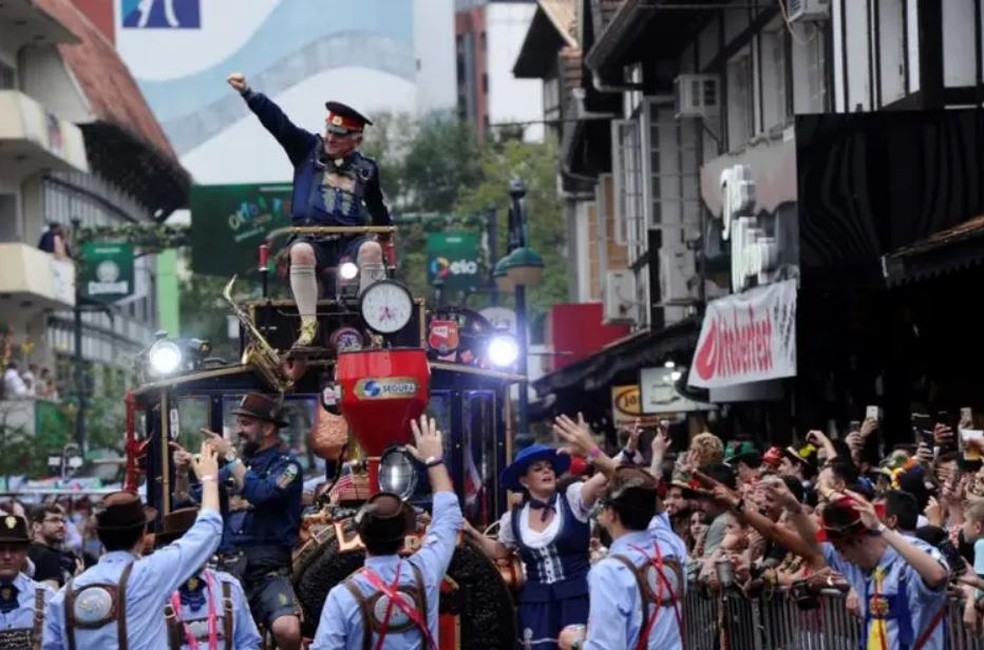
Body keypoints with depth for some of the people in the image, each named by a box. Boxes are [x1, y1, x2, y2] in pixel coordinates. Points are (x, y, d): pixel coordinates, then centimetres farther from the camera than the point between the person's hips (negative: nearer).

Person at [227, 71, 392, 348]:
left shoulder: (365, 168, 12)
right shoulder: (308, 149, 7)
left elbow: (376, 205, 28)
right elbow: (276, 120, -4)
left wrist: (387, 235, 27)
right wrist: (248, 93, -13)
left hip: (349, 239, 1)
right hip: (312, 237, -1)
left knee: (371, 249, -31)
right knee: (301, 252, -36)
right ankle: (308, 324, -33)